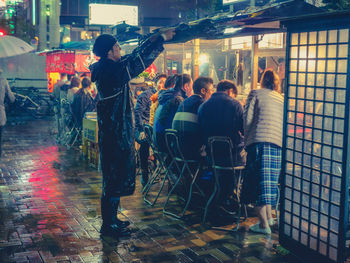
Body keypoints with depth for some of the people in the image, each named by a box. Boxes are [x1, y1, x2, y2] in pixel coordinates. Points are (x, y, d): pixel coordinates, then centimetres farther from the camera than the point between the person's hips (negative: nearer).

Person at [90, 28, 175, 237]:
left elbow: (134, 57, 21)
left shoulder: (106, 69, 11)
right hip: (116, 134, -10)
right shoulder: (113, 71, -18)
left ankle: (111, 219, 28)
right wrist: (162, 38, -7)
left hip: (114, 132, 10)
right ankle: (109, 225, 6)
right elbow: (139, 60, -16)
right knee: (115, 177, -2)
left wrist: (155, 38, 23)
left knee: (115, 176, 18)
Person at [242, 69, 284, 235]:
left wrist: (246, 140, 11)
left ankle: (264, 224, -6)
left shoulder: (255, 94, 9)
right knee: (270, 181, 16)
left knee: (259, 180, -4)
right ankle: (269, 216, 21)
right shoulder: (282, 99, 21)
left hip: (260, 141, -5)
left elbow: (248, 118, 1)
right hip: (279, 144, 5)